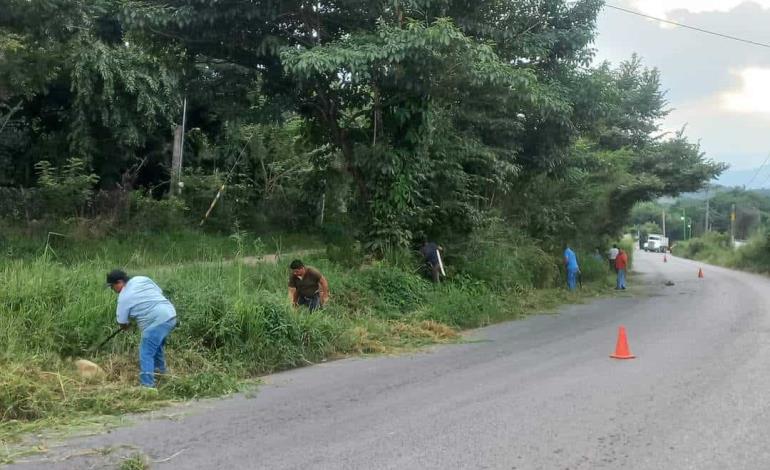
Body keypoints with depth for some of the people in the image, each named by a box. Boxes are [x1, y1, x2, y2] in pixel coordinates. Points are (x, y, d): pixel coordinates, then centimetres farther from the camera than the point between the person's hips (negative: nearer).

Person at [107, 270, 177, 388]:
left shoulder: (124, 297, -7)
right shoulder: (141, 279, 12)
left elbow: (122, 322, 3)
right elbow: (160, 292, 18)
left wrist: (125, 327, 25)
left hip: (157, 322, -9)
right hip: (170, 315, 9)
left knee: (146, 354, -4)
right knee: (157, 345, 30)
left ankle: (147, 385, -6)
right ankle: (160, 368, 49)